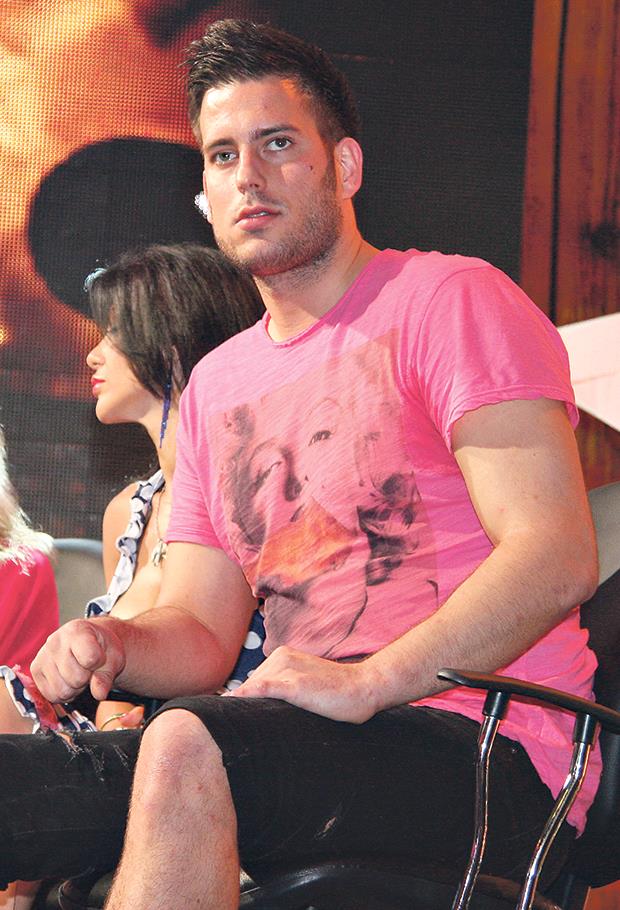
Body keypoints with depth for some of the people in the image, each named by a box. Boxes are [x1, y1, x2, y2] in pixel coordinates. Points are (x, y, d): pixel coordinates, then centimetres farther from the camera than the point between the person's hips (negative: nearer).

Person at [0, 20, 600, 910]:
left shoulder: (449, 299, -1)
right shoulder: (215, 384, 20)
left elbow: (557, 558, -13)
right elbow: (203, 633, 17)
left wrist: (365, 684, -23)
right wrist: (114, 644, -6)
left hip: (485, 762, -6)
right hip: (317, 749, 6)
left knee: (183, 747, -33)